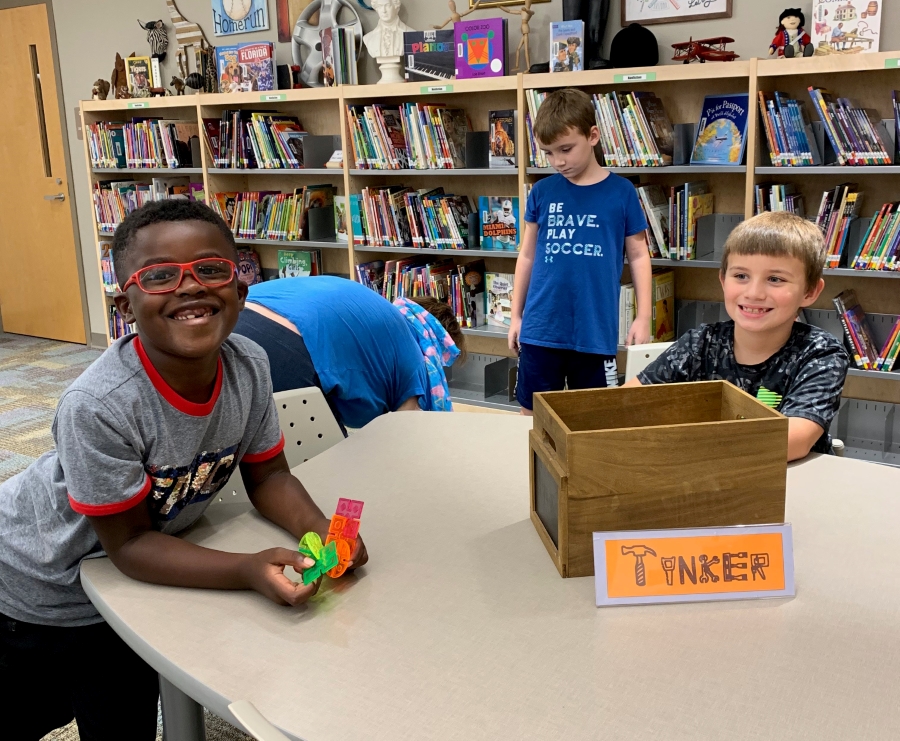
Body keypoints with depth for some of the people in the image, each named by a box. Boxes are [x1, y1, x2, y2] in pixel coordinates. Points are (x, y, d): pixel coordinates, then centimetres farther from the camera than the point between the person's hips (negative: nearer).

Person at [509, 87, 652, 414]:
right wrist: (516, 315, 10)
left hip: (596, 332, -1)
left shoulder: (621, 192, -2)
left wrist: (643, 316, -1)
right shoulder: (542, 191, 3)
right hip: (540, 330, 2)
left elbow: (639, 256, 4)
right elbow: (527, 256, 10)